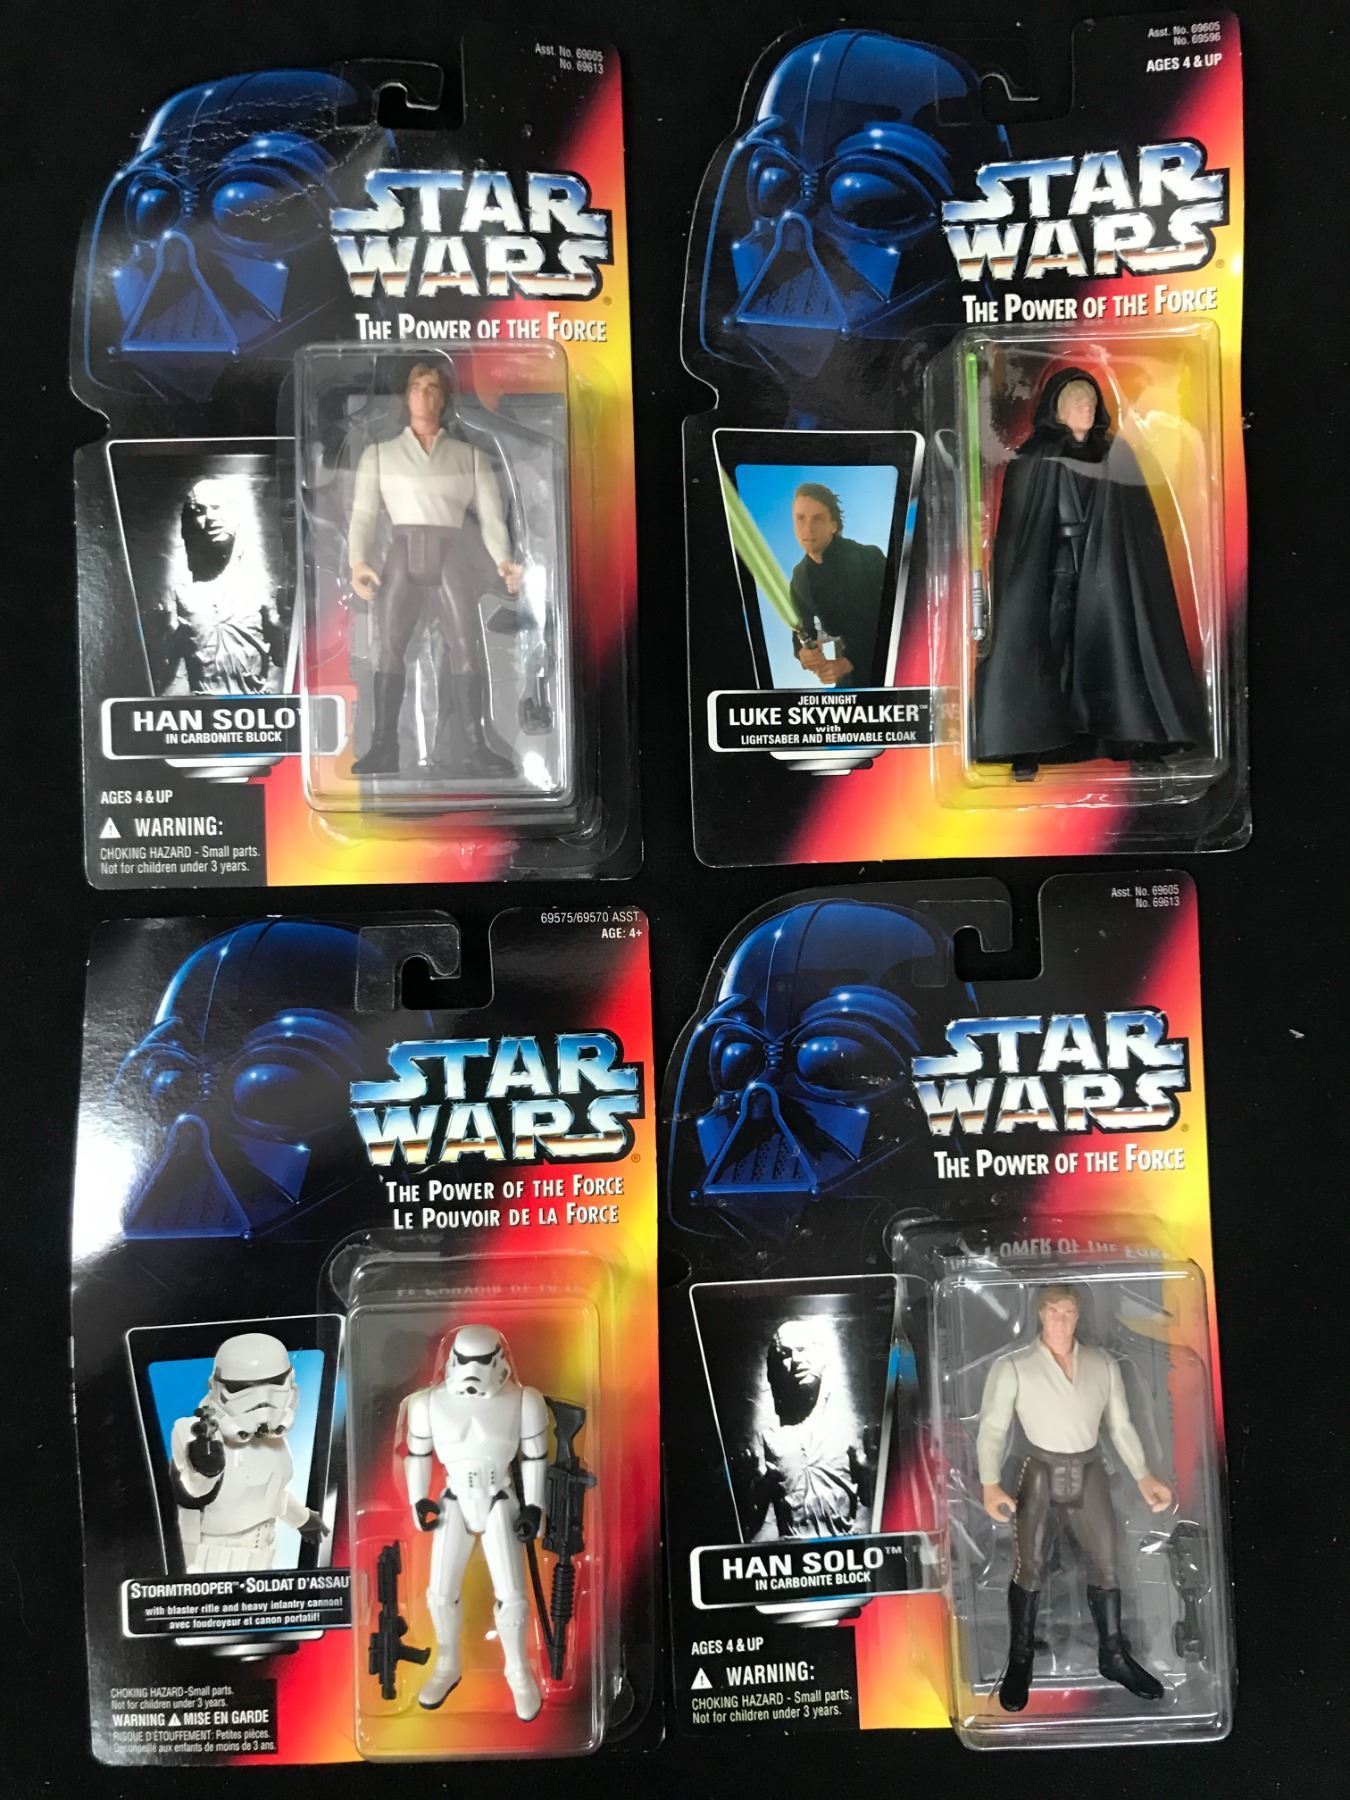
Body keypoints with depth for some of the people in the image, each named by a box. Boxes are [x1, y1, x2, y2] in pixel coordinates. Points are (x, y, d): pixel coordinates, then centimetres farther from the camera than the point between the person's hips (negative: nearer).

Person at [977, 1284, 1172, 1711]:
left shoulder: (1104, 1364, 3)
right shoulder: (1012, 1367, -8)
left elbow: (1121, 1425, 8)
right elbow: (993, 1428, -9)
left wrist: (1143, 1477, 0)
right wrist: (991, 1485, -17)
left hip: (1089, 1474, 3)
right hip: (1040, 1475, -3)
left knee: (1106, 1565, 10)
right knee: (1029, 1568, 2)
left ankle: (1114, 1656, 28)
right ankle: (1020, 1662, 16)